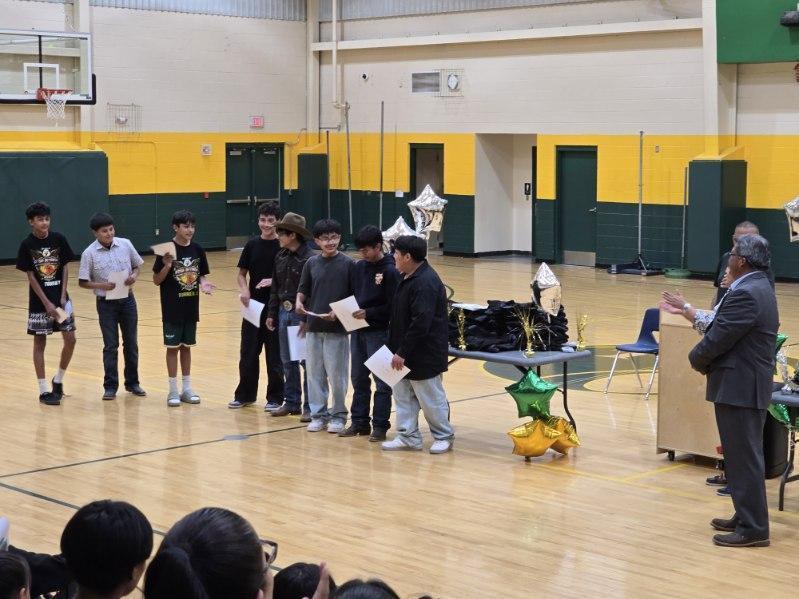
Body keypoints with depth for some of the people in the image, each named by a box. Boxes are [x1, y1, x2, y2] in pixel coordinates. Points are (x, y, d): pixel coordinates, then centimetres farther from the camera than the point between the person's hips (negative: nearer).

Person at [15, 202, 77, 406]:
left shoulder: (59, 239, -2)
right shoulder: (27, 245, -9)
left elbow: (65, 267, 3)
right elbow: (31, 276, -8)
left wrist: (62, 297, -6)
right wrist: (47, 303, -12)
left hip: (61, 297, 3)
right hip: (39, 301, -3)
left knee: (70, 339, -2)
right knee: (40, 342, 3)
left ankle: (58, 380, 19)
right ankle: (44, 391, 8)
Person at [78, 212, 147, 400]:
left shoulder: (125, 244, -3)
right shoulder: (89, 254, -10)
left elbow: (137, 265, 11)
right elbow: (82, 282, -6)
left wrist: (134, 275, -10)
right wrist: (101, 285, -22)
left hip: (127, 300, 3)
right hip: (106, 303, -3)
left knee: (131, 343, 10)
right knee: (111, 346, 2)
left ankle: (132, 383, 23)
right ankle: (110, 386, 11)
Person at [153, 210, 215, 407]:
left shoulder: (197, 250, 2)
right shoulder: (167, 250, -11)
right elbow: (156, 280, -8)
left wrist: (203, 283, -10)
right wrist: (167, 266, -25)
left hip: (191, 308, 4)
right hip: (172, 309, -4)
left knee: (186, 346, 13)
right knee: (173, 347, 4)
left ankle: (187, 388, 21)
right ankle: (173, 390, 12)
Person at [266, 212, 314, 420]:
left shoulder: (309, 258, -15)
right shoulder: (281, 257, 8)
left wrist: (307, 319, -19)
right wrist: (272, 313, 12)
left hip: (301, 315, -7)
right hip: (283, 312, 7)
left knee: (307, 361, -1)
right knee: (287, 361, 13)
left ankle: (310, 406, 6)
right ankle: (291, 402, 23)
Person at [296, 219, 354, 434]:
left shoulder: (347, 264, -6)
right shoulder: (311, 263, 5)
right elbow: (303, 290, 11)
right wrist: (299, 302, -9)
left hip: (337, 328, -4)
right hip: (314, 327, 4)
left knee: (337, 375, 2)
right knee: (314, 373, 9)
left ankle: (338, 415, 16)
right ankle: (318, 414, 20)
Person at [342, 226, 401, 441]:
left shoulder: (390, 271, -11)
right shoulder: (359, 267, 8)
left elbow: (392, 307, -14)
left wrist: (368, 313, -21)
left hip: (379, 332, -6)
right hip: (357, 331, 7)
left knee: (382, 381, 2)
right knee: (359, 379, 13)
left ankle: (380, 425, 8)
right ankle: (360, 422, 22)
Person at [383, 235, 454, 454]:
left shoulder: (425, 282, -22)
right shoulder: (408, 278, 10)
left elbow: (420, 323, -27)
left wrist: (403, 352, -23)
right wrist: (396, 350, 13)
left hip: (424, 354, -10)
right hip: (405, 353, 10)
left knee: (431, 398, 3)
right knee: (403, 395, 13)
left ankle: (444, 436, 18)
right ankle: (408, 436, 22)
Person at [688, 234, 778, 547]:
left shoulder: (746, 295, -21)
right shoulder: (759, 287, 13)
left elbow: (718, 338, -20)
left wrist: (696, 359, -2)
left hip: (740, 388, -11)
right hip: (747, 384, 11)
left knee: (744, 457, -4)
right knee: (743, 456, 18)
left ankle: (753, 528, 1)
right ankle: (746, 517, 28)